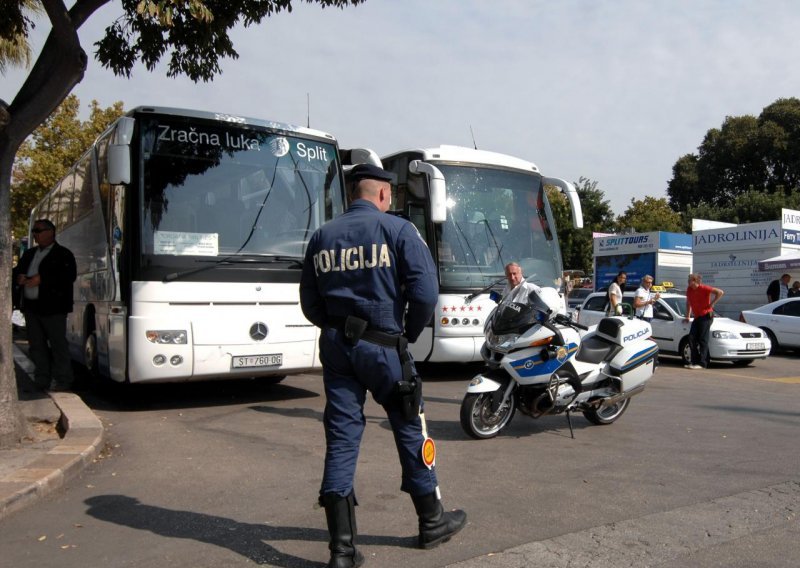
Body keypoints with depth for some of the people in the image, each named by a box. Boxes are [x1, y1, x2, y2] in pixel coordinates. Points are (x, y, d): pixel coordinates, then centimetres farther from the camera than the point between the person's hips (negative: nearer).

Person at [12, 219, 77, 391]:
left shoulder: (63, 254, -2)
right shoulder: (29, 254, 21)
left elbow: (69, 276, -15)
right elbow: (16, 271, 23)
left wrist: (41, 279, -19)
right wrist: (19, 277, -2)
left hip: (53, 307, -7)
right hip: (30, 306, 7)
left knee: (58, 344, -4)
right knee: (36, 345, 10)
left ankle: (62, 380, 1)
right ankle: (42, 379, 17)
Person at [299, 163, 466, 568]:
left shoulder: (321, 237, 9)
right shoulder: (398, 229, -5)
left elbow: (309, 303, 10)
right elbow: (425, 290, -13)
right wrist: (411, 333, 1)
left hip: (335, 345, 4)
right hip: (383, 345, -4)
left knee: (341, 439, 6)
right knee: (410, 431, 12)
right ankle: (432, 522, 28)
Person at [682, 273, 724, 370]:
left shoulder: (703, 288, -13)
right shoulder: (689, 289, 7)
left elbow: (720, 292, -17)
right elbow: (688, 303, 20)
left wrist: (712, 304, -14)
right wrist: (688, 316, 19)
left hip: (706, 316, -7)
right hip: (697, 317, 7)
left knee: (703, 340, -9)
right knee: (692, 338, 1)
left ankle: (702, 363, -8)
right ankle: (694, 361, 8)